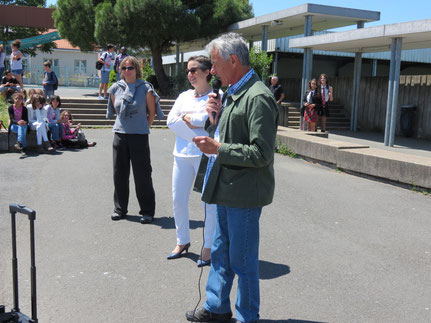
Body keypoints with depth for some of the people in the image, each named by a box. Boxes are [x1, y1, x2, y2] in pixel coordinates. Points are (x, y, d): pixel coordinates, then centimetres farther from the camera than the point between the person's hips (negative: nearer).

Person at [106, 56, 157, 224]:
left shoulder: (145, 88, -3)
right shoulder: (115, 88, 8)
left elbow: (152, 112, 3)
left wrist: (144, 128, 6)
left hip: (139, 135, -4)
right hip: (119, 134, 4)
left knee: (142, 175, 0)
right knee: (119, 173, 9)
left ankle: (147, 211, 11)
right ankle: (120, 209, 23)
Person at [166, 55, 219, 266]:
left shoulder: (217, 96, -3)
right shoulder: (184, 96, 14)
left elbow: (212, 118, -20)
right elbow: (171, 121, 3)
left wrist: (187, 118, -9)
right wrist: (197, 121, -10)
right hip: (182, 154, 6)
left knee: (209, 201, 2)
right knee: (178, 200, 11)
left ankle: (209, 247, 16)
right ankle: (182, 241, 29)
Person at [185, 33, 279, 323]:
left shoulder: (258, 97, -19)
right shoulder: (233, 93, 12)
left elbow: (261, 153, -23)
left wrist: (217, 148, -21)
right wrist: (215, 119, 0)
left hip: (244, 194, -10)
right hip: (226, 189, 10)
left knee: (243, 261, 5)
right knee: (220, 253, 21)